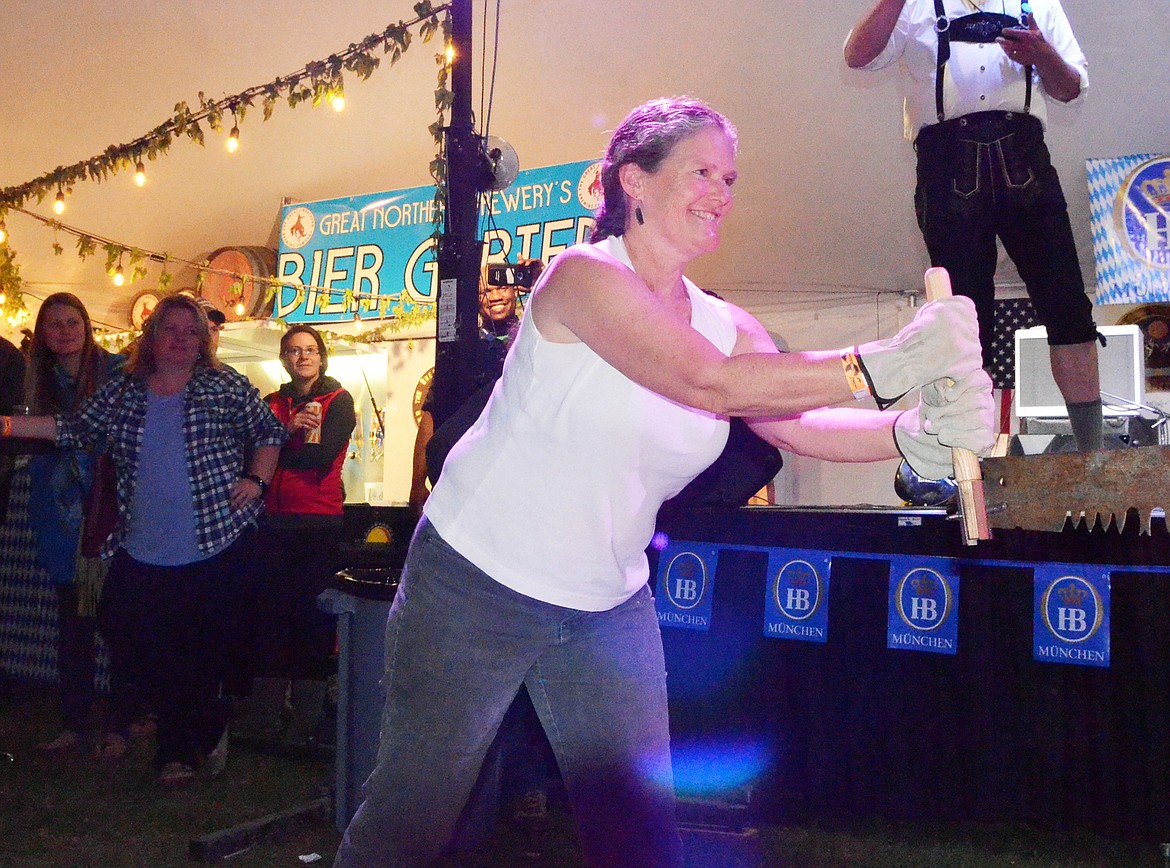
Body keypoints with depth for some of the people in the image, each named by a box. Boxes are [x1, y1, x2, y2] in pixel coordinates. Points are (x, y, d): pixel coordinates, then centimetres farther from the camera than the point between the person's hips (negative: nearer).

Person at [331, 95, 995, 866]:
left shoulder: (727, 326, 2)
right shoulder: (585, 275, -18)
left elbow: (800, 422, -11)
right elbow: (706, 382, -30)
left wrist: (914, 433, -30)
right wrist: (883, 365, -33)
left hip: (610, 606, 6)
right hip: (479, 584, -5)